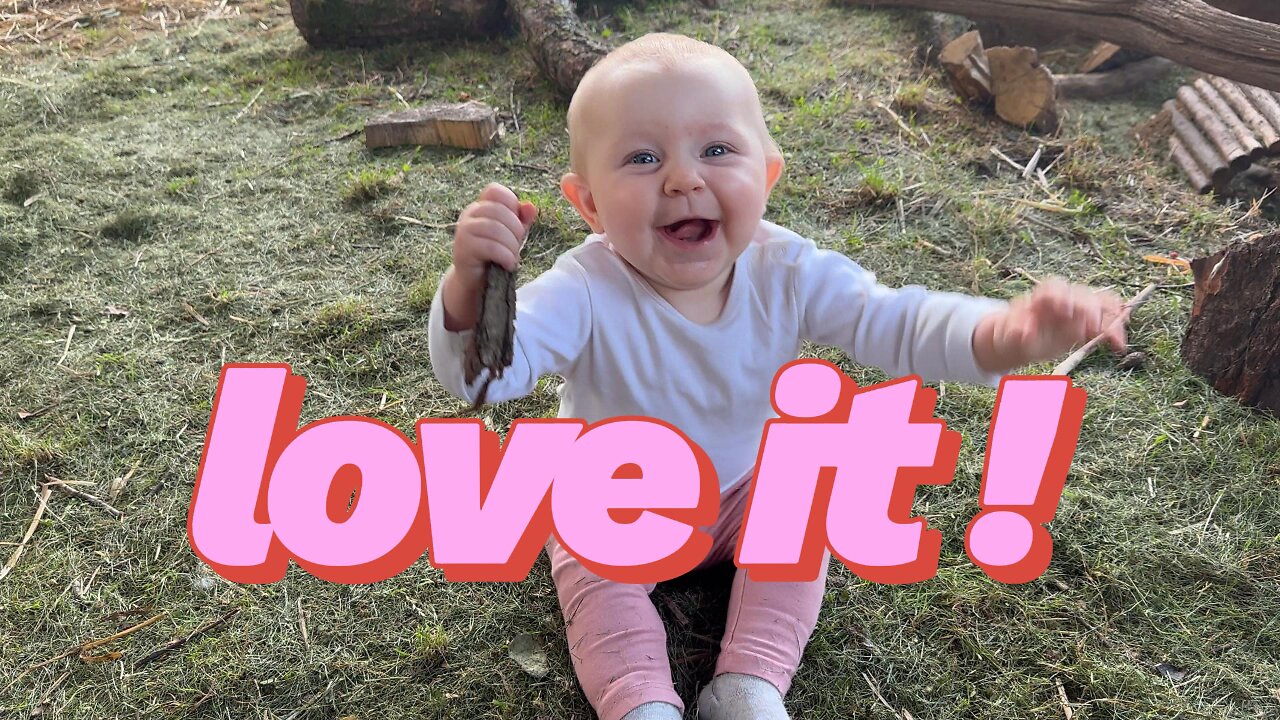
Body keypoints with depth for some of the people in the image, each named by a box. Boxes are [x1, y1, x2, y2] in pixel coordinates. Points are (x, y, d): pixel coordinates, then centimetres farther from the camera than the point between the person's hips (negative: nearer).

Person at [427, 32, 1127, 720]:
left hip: (743, 489, 3)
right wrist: (471, 286, -64)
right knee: (596, 575, -23)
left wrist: (1008, 335, -48)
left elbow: (895, 323, -28)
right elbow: (481, 373, -40)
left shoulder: (785, 273, -25)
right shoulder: (588, 293, -33)